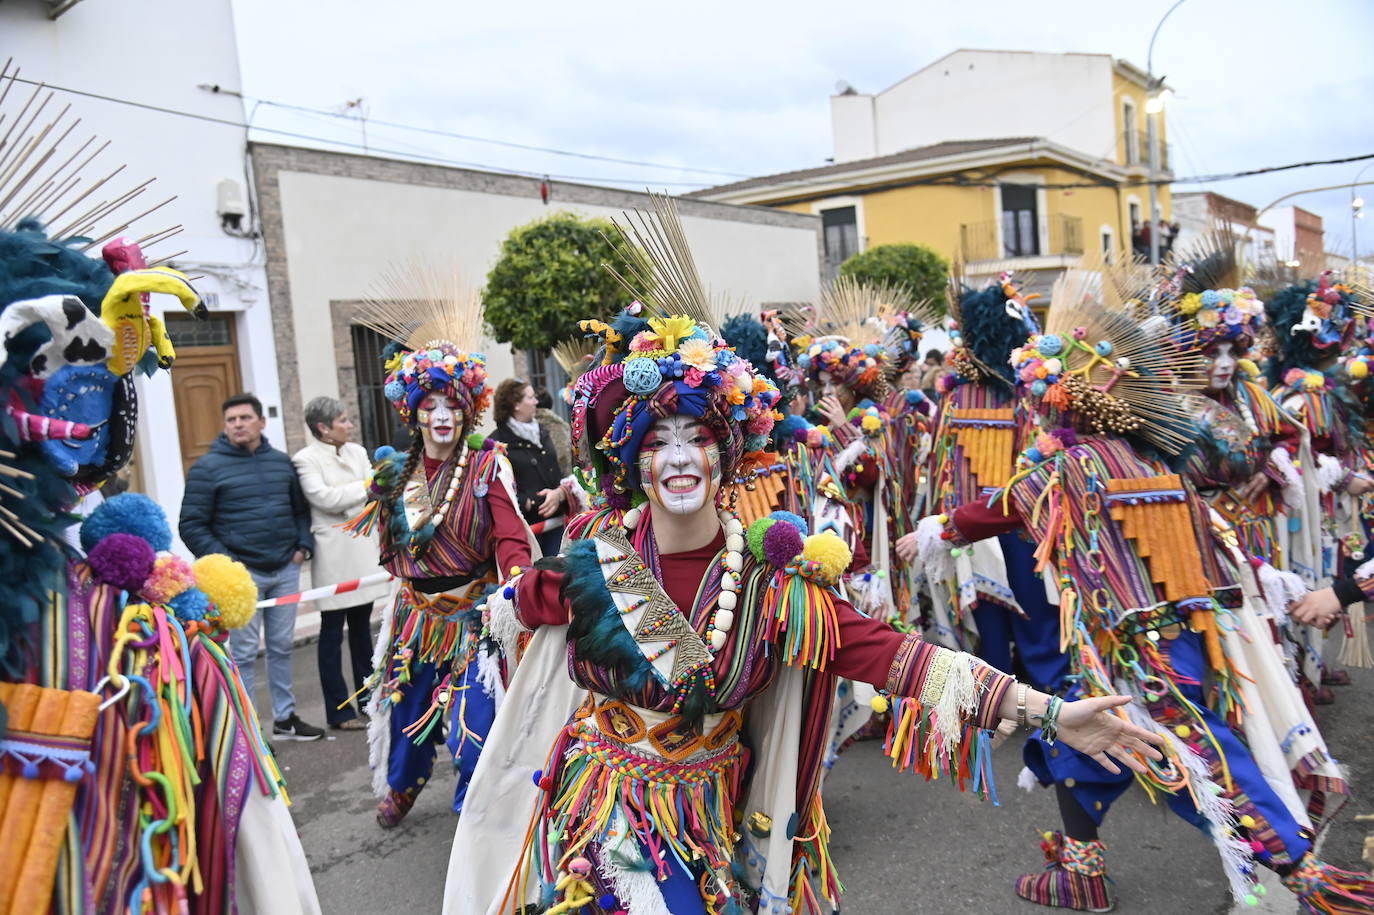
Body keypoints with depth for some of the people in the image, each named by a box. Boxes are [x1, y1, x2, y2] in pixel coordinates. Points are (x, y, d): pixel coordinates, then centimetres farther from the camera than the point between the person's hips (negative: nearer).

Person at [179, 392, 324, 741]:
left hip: (286, 570, 5)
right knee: (245, 653, 1)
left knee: (282, 646, 13)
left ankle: (285, 717, 26)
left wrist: (303, 545, 4)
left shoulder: (281, 461, 10)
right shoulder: (208, 467, -4)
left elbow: (301, 509, 18)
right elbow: (191, 525, -6)